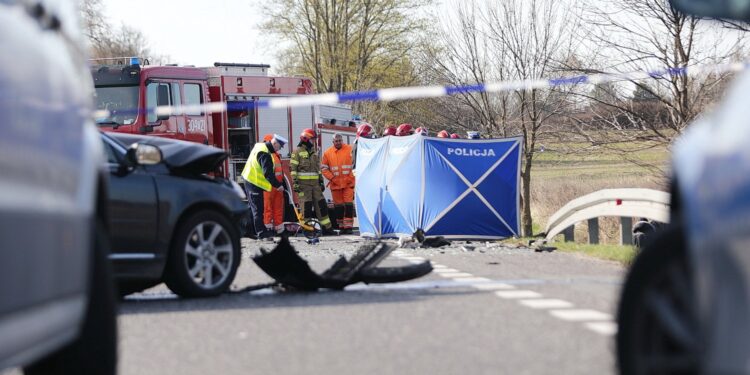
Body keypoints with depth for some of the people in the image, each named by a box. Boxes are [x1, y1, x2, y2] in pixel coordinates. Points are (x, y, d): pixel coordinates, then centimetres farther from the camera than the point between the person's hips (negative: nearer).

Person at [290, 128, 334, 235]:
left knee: (321, 204, 5)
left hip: (315, 183, 7)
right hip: (303, 183, -7)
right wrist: (295, 182, -15)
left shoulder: (314, 152, 19)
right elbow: (293, 168, -8)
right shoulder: (298, 152, -3)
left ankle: (326, 227, 8)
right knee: (306, 206, -6)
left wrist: (321, 181, 20)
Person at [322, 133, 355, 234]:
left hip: (348, 183, -2)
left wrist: (352, 177, -6)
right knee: (338, 206, 7)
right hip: (335, 184, 2)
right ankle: (341, 226, 15)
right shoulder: (328, 153, 4)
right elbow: (324, 168, 7)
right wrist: (332, 178, -4)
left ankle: (348, 226, -7)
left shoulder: (350, 150, -1)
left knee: (349, 205, -8)